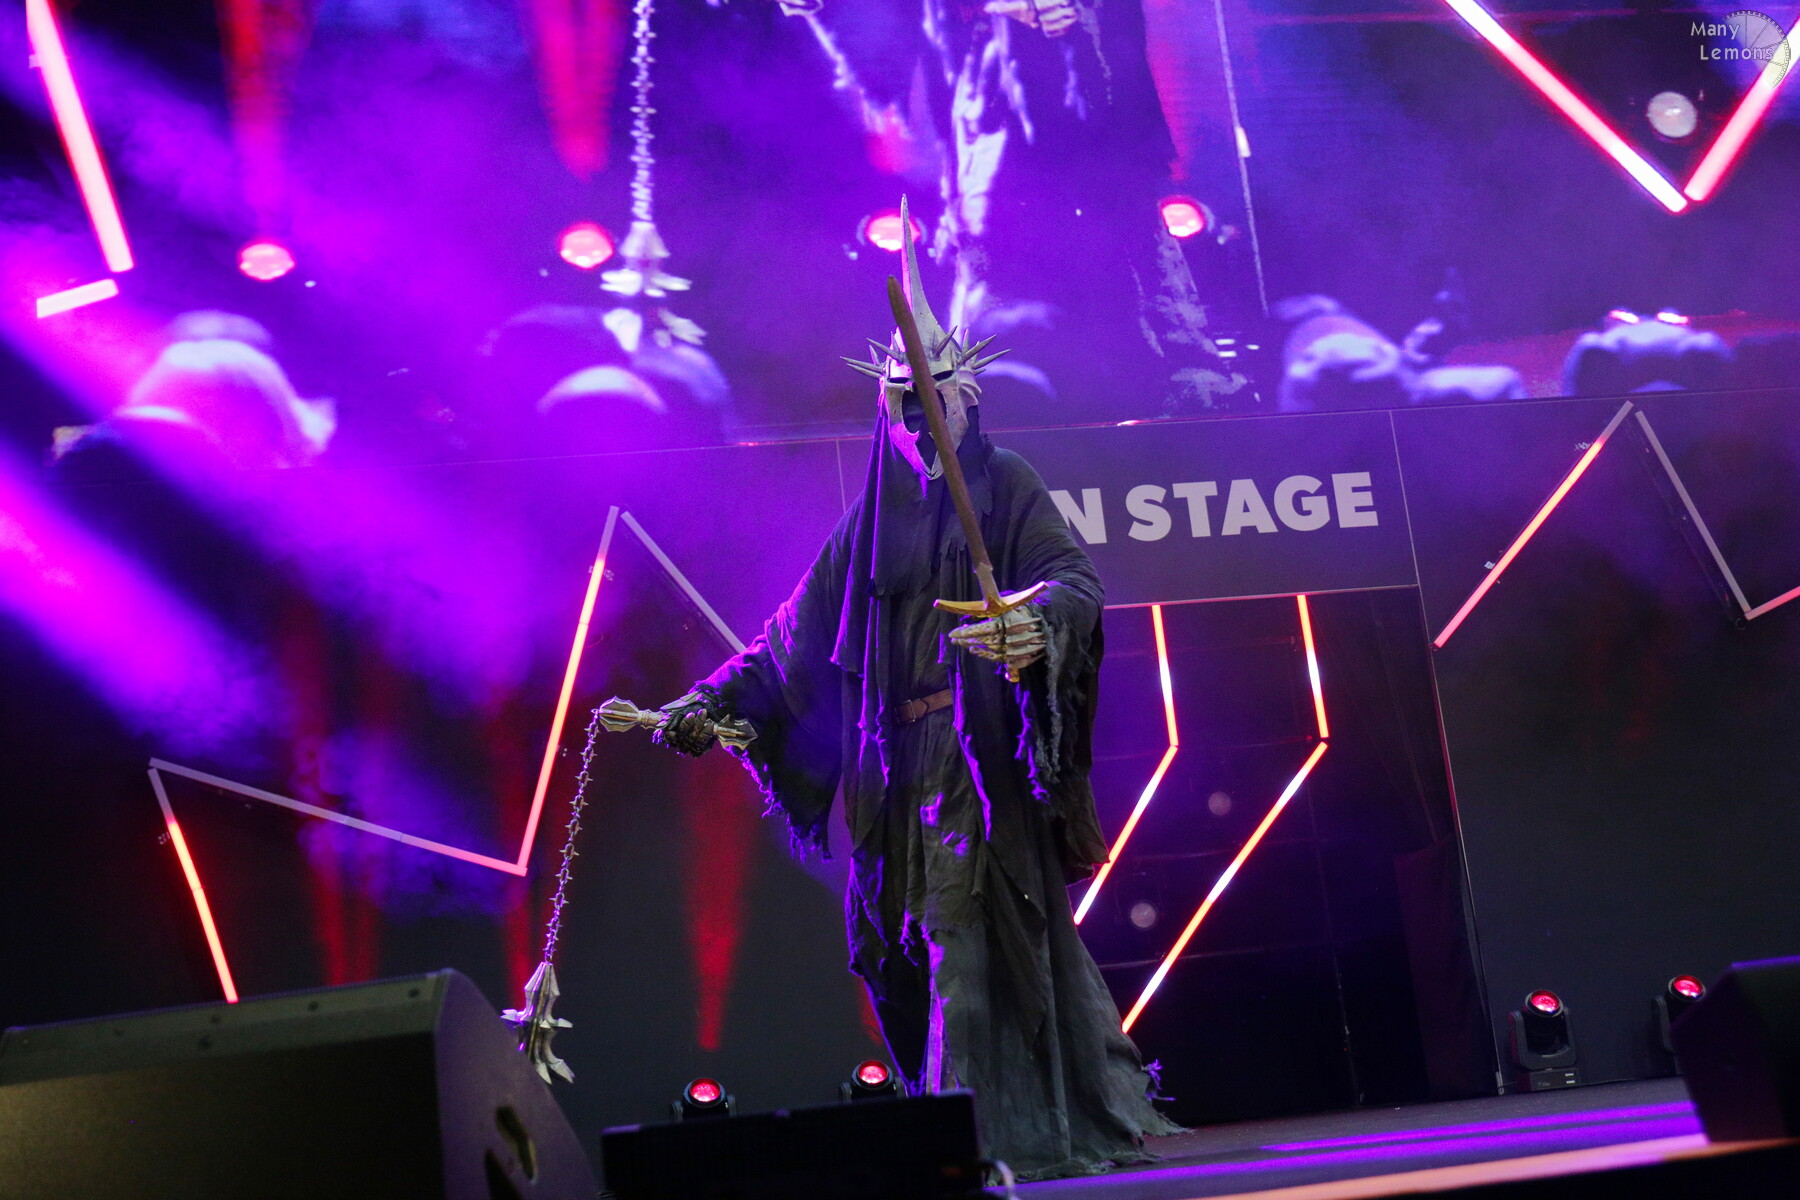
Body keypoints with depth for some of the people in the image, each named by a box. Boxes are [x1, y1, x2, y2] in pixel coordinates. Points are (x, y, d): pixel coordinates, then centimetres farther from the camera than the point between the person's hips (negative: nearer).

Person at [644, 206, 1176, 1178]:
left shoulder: (1007, 490, 3)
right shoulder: (871, 522, 17)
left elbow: (1076, 577, -15)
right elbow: (797, 635, 17)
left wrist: (1039, 625, -37)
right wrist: (712, 701, 7)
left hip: (987, 761, -5)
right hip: (902, 771, 5)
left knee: (967, 944, -12)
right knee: (937, 949, 6)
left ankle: (986, 1134, -6)